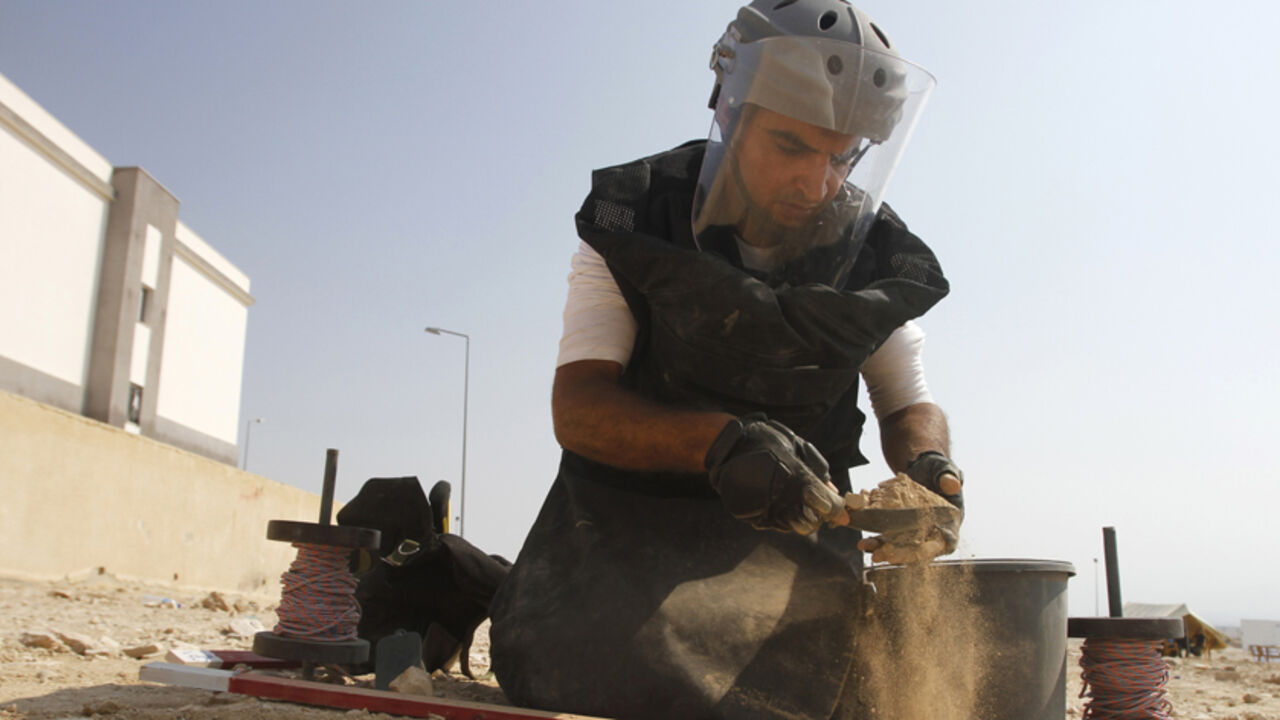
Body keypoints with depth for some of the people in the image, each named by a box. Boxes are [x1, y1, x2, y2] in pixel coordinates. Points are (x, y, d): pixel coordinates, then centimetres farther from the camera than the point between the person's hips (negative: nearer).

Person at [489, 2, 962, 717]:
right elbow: (577, 406, -15)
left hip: (796, 534, 2)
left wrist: (929, 466, -16)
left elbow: (910, 403, 9)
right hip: (629, 523, -1)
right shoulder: (631, 221, -6)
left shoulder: (875, 259, 0)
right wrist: (720, 441, -33)